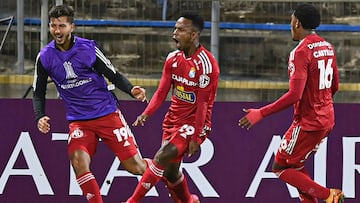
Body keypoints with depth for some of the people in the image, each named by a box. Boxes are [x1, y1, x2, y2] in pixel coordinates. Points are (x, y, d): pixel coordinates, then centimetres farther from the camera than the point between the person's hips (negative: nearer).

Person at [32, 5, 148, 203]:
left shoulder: (88, 48, -9)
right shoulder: (45, 57, -2)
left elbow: (114, 75, -3)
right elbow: (38, 93, 8)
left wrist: (131, 90, -22)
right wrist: (40, 117, -10)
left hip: (108, 114, -2)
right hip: (78, 120, 2)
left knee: (135, 166, -4)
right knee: (79, 162, -25)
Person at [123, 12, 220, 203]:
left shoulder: (206, 63, -17)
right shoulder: (173, 59, 5)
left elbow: (203, 103, -17)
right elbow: (162, 91, 5)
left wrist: (195, 137, -18)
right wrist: (146, 114, -13)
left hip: (194, 123, -8)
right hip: (173, 120, 8)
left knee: (161, 158, -22)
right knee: (170, 172, 11)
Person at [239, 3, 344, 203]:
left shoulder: (301, 52, -18)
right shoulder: (328, 47, 9)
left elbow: (295, 95, -24)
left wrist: (261, 113, -21)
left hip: (307, 122, -9)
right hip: (327, 119, 9)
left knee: (280, 168, 2)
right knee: (294, 165, 20)